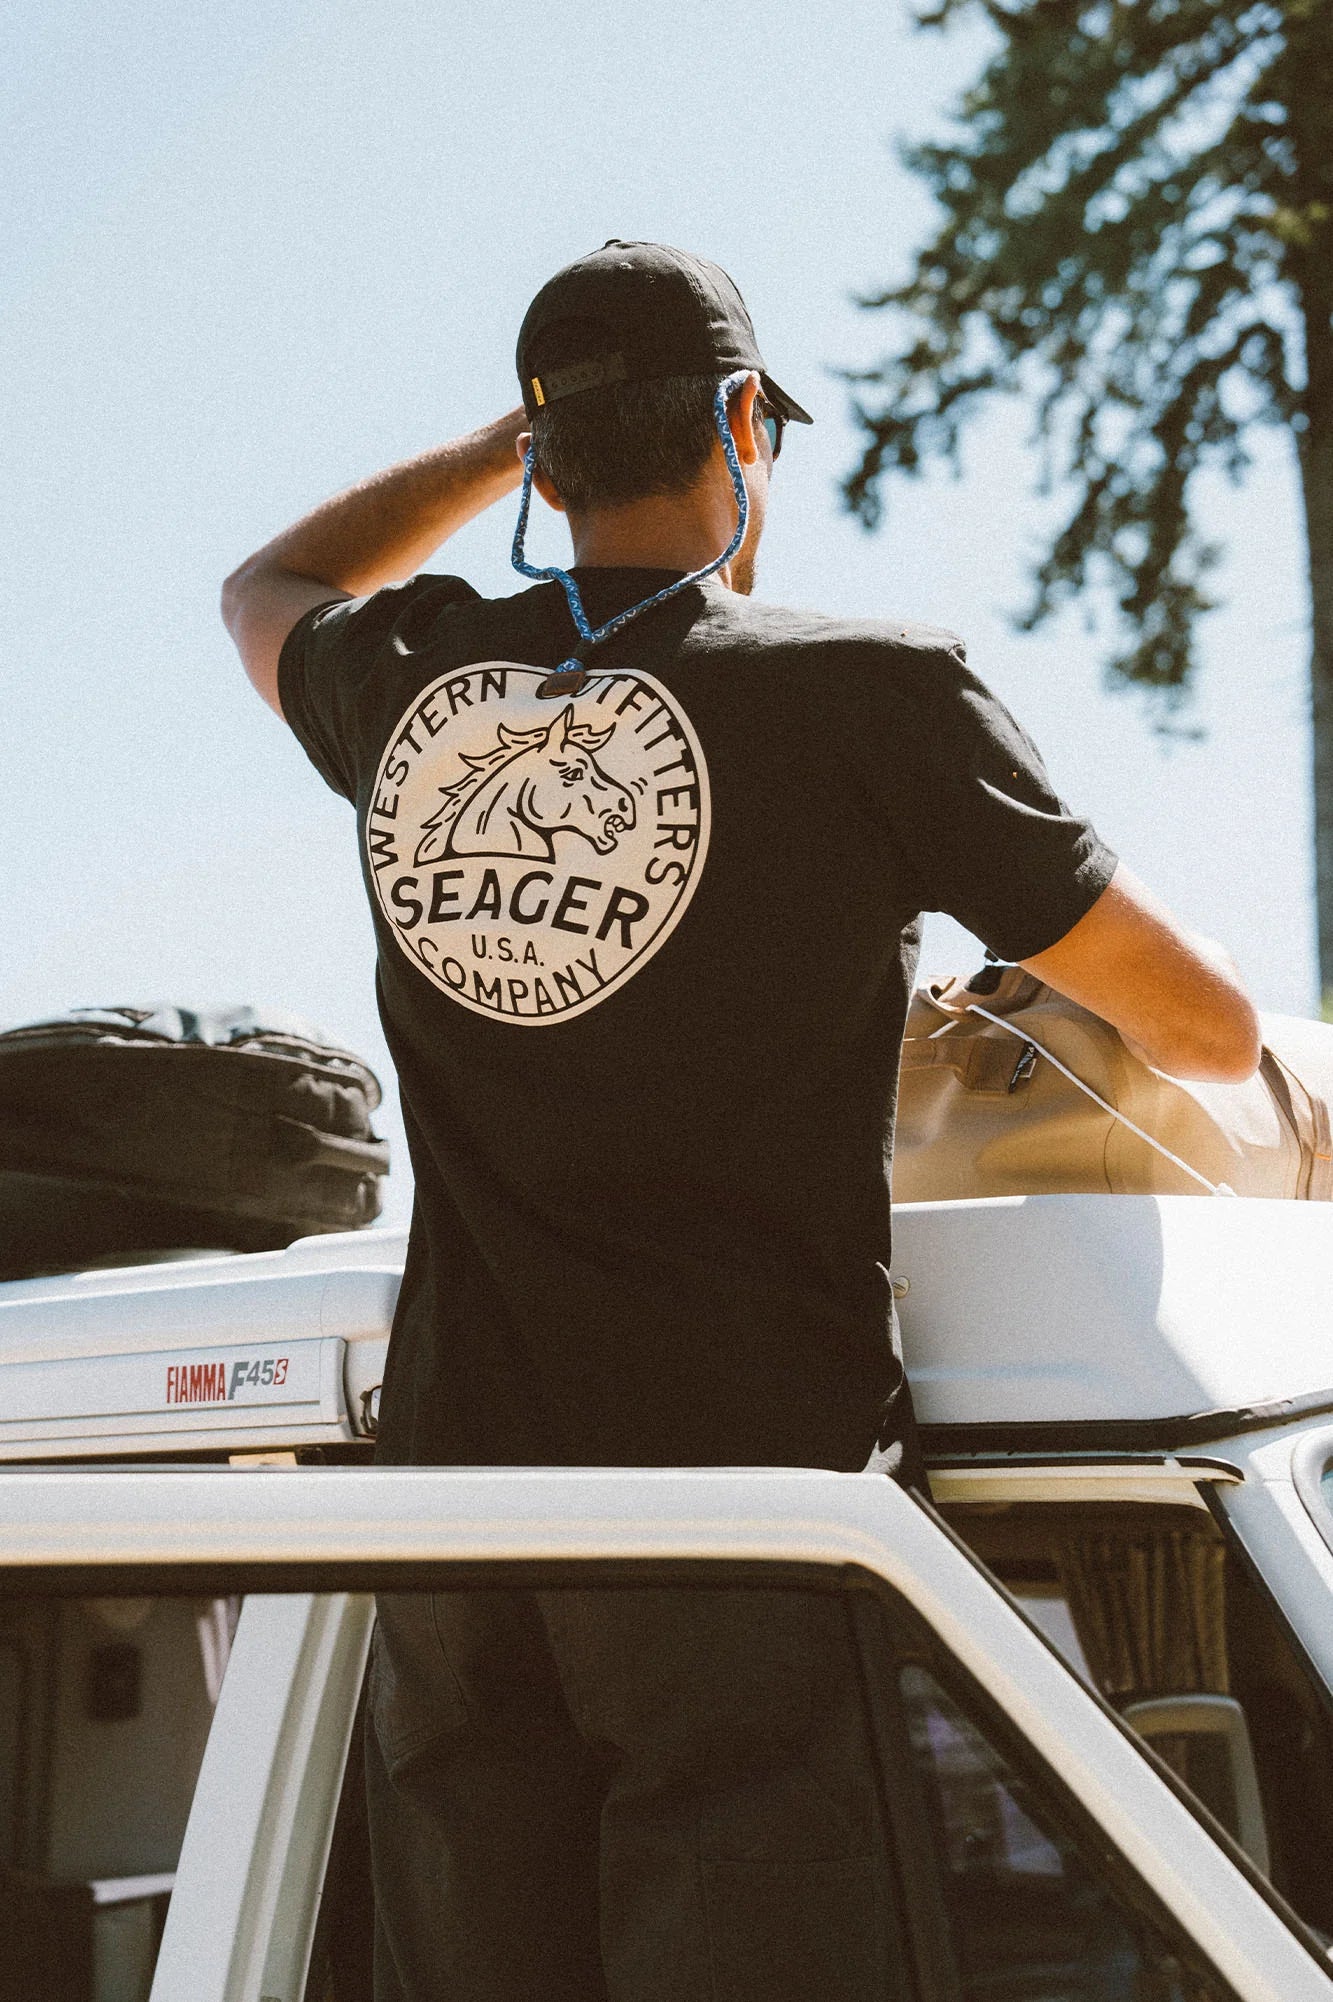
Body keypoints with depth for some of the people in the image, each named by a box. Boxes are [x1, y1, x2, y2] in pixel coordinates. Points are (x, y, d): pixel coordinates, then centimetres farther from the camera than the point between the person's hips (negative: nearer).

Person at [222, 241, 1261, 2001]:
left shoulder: (407, 687, 8)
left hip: (454, 1480, 5)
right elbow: (1209, 1030, 5)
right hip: (750, 1478, -5)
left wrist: (516, 441, 36)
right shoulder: (872, 695, -4)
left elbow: (270, 588, 36)